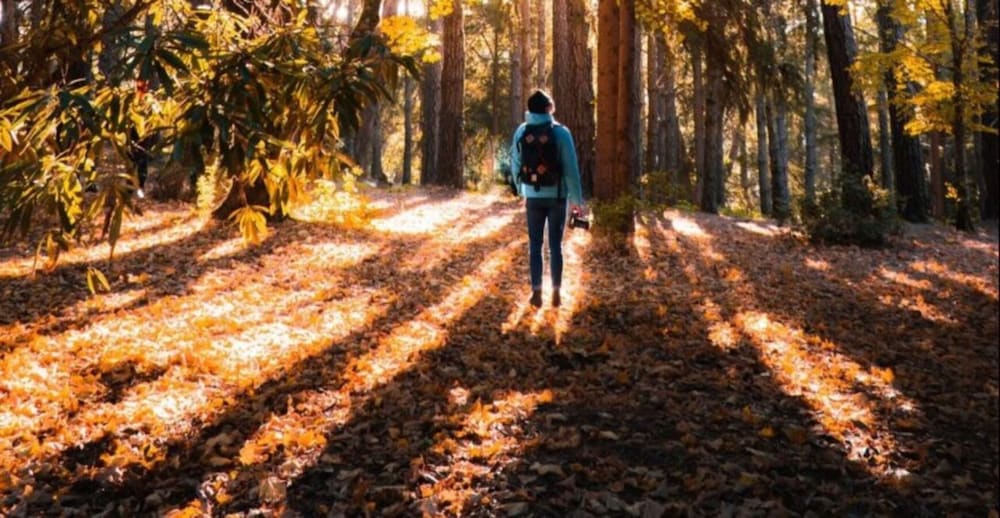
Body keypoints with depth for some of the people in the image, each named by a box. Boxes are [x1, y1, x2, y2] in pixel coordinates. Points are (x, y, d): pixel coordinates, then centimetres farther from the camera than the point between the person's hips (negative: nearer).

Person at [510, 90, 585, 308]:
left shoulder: (521, 131, -2)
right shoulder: (560, 132, -11)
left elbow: (516, 164, 5)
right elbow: (571, 167, -12)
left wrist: (522, 192, 19)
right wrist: (577, 198, -5)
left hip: (533, 196, 2)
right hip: (556, 196, -2)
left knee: (535, 244, 9)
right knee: (555, 244, 6)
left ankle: (536, 291, 7)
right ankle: (556, 292, 9)